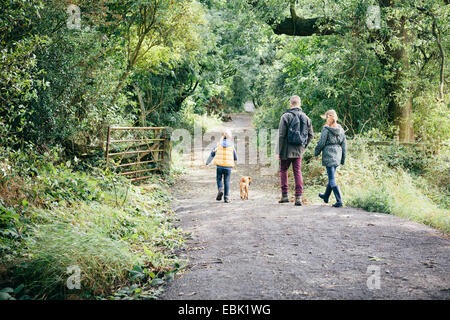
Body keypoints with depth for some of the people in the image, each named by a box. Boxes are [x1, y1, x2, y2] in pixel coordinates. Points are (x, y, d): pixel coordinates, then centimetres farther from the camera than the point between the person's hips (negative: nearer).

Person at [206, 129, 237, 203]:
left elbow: (212, 155, 11)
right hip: (228, 166, 0)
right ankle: (226, 198, 3)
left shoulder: (218, 145, 2)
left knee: (219, 179, 17)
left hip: (219, 166, 0)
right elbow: (236, 158, 11)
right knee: (227, 182, 7)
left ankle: (220, 189, -9)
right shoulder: (232, 146, 2)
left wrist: (207, 162, 27)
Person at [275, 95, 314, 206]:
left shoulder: (286, 116, -9)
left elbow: (281, 135, -11)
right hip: (299, 151, 4)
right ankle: (298, 197, 2)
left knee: (283, 170, 10)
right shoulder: (306, 118, 6)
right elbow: (310, 135, 10)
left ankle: (284, 195, 9)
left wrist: (278, 151, -7)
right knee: (298, 172, 6)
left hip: (287, 149, -4)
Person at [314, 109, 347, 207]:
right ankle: (326, 196, 38)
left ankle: (339, 201, -11)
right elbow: (344, 144, 10)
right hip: (337, 155, 7)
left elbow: (321, 143, -10)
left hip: (329, 155, -7)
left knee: (332, 179, -5)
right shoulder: (341, 129, 6)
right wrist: (343, 158, 17)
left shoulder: (326, 129, -12)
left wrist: (316, 152, 8)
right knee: (331, 176, 21)